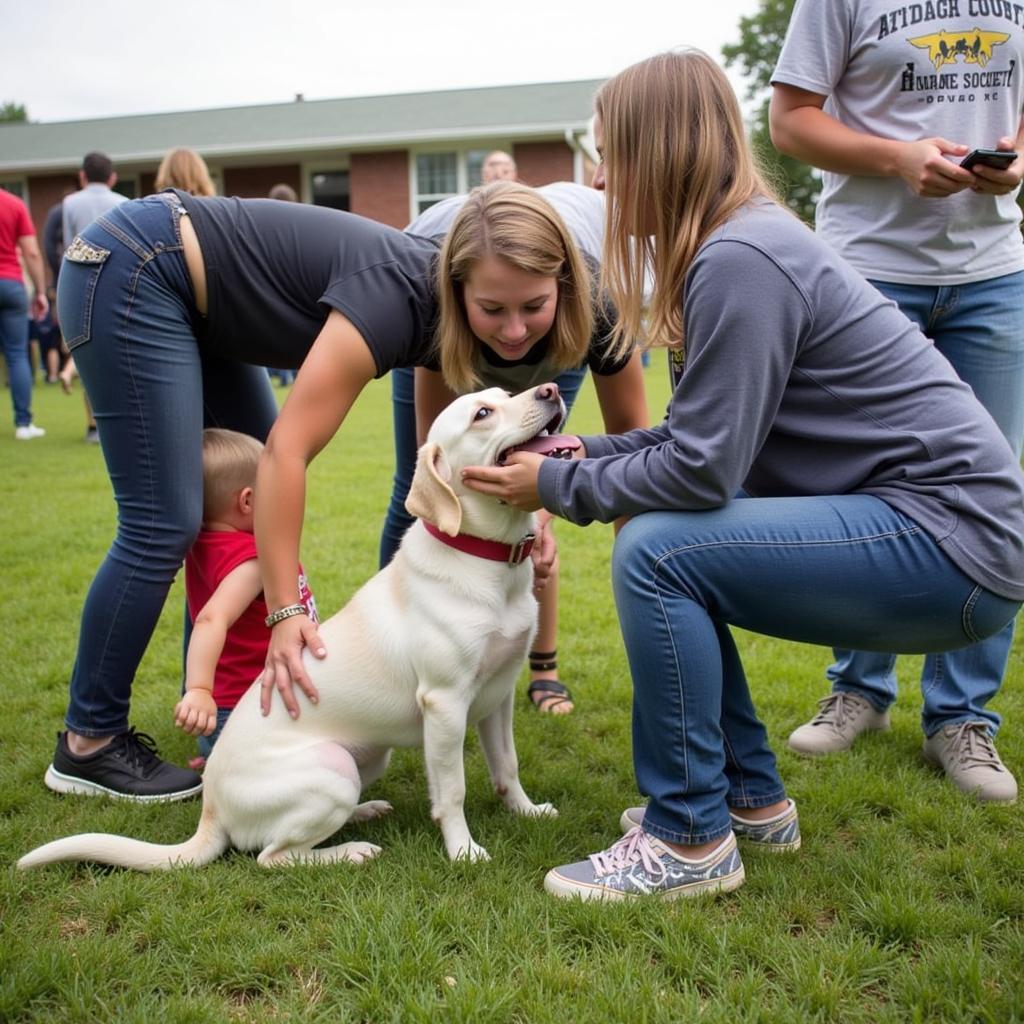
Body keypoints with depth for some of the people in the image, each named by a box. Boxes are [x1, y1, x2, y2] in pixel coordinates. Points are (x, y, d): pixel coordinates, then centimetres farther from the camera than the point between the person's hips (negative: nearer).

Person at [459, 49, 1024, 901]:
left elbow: (701, 469, -21)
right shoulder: (743, 240, 11)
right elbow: (705, 432, 14)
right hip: (918, 519, 10)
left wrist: (558, 487, -8)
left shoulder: (738, 262, -19)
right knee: (672, 543, 13)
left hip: (950, 539, -10)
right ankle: (752, 798, 22)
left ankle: (690, 841, -3)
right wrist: (584, 452, 7)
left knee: (657, 552, -19)